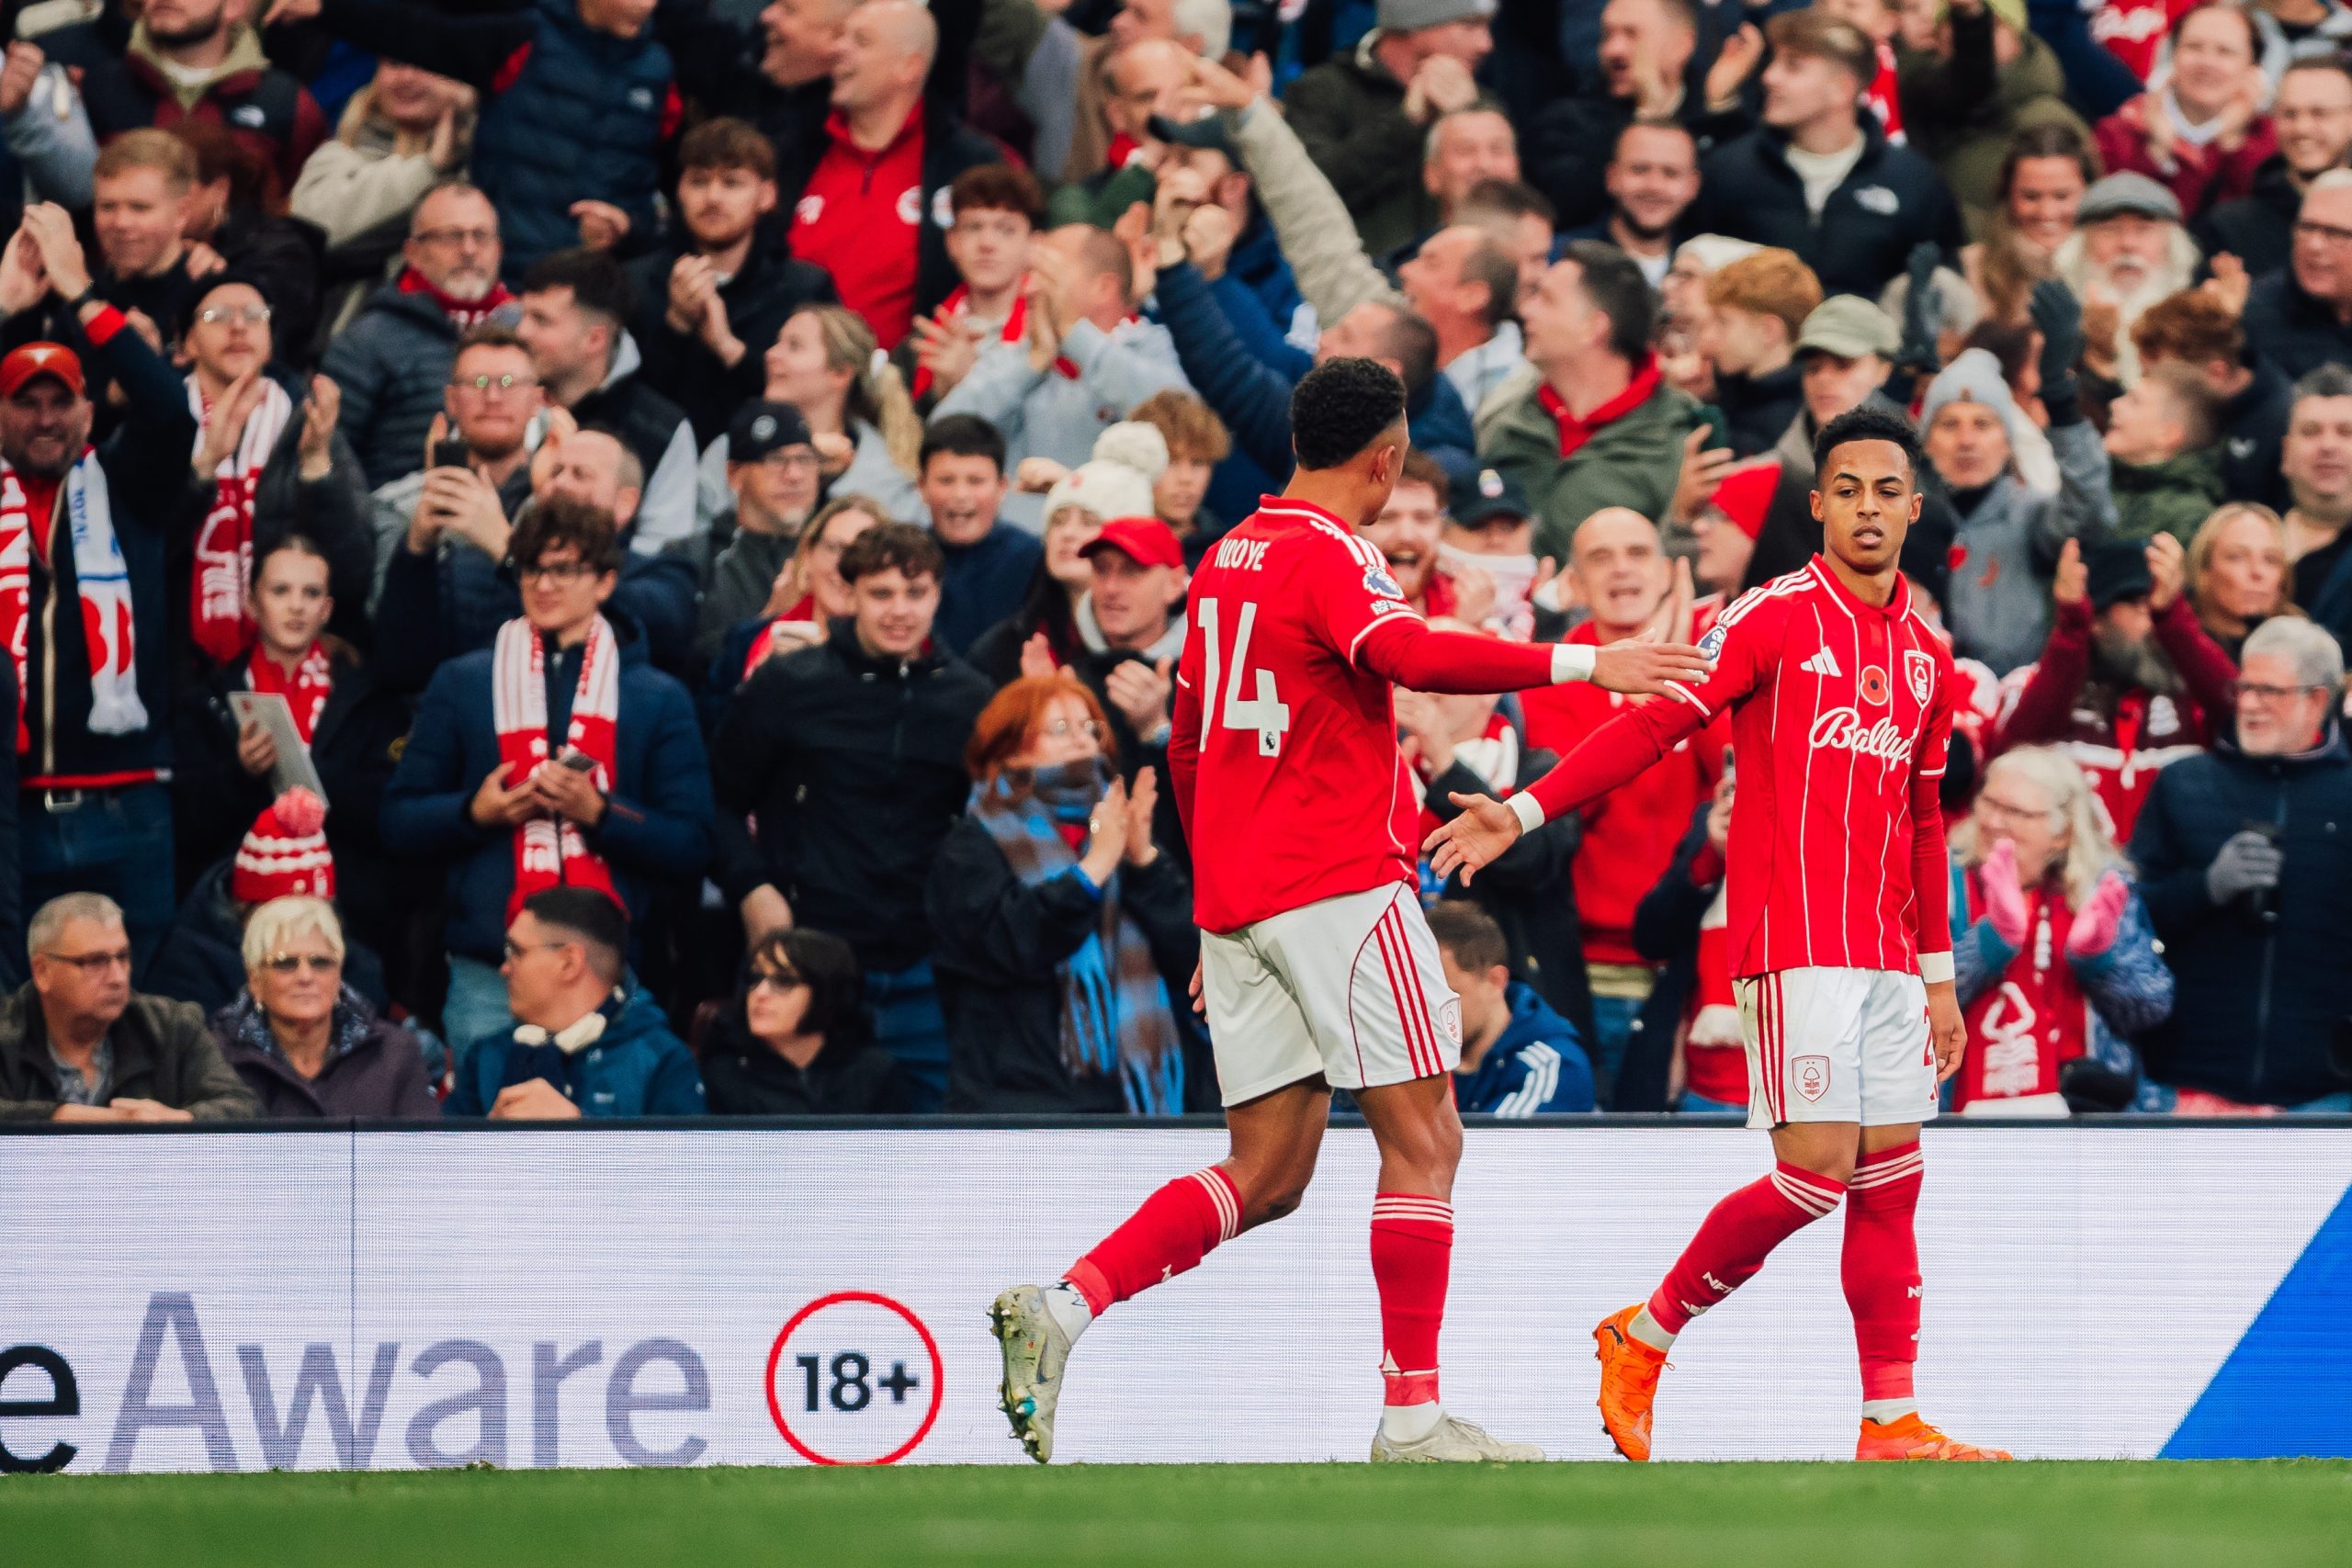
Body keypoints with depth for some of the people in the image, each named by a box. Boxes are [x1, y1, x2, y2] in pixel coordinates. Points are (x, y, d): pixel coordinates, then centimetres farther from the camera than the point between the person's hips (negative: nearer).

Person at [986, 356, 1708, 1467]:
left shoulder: (1227, 562, 17)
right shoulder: (1330, 556, -9)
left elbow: (1187, 748, 23)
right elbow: (1412, 656, -29)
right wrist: (1579, 663, -28)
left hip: (1233, 897, 8)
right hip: (1339, 885, -8)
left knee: (1268, 1172, 9)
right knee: (1423, 1136, -4)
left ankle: (1060, 1309, -6)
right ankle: (1411, 1416, -8)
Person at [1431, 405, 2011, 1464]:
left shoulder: (1926, 658, 15)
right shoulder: (1774, 619, -4)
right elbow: (1656, 722, -10)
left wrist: (1937, 975, 22)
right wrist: (1526, 810, -20)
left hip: (1885, 957, 7)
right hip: (1793, 942, -7)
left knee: (1891, 1180, 2)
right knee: (1818, 1171, -13)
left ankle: (1891, 1423, 3)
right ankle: (1644, 1338, 3)